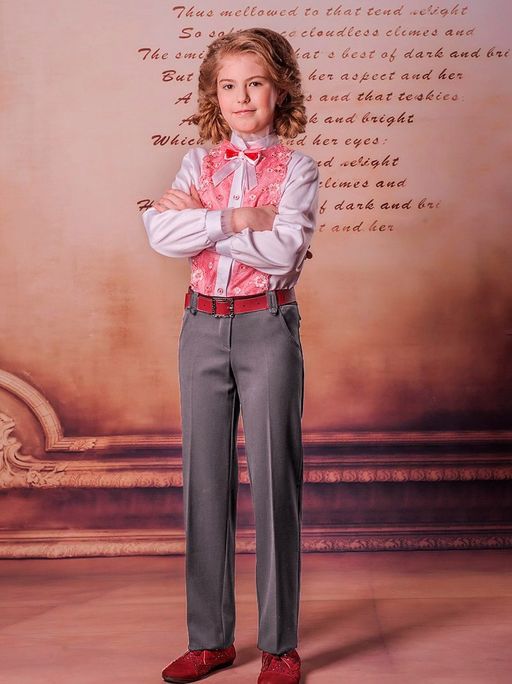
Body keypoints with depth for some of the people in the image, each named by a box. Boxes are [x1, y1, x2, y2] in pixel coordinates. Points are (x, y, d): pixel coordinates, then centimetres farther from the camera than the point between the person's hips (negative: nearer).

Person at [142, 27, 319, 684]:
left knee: (273, 478, -1)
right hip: (203, 326, 4)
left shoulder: (296, 169, 1)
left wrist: (198, 217, -10)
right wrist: (238, 219, -14)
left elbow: (282, 252, -15)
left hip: (267, 327, -3)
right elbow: (161, 233, -7)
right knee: (204, 477, 7)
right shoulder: (199, 163, 11)